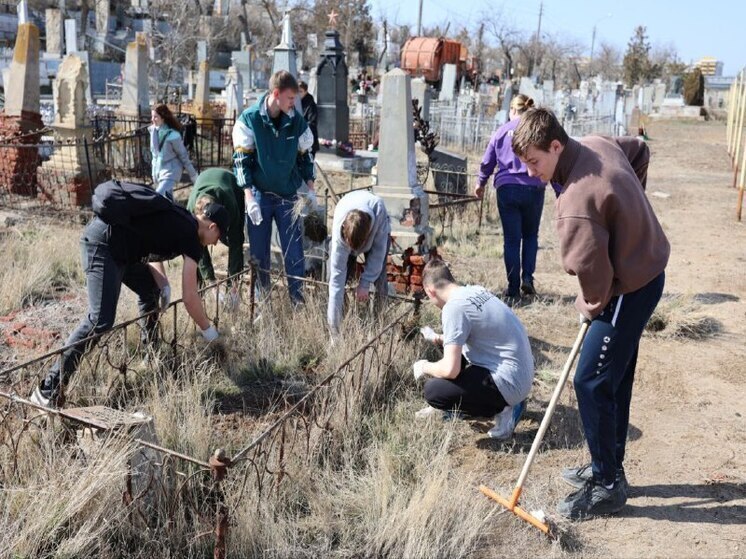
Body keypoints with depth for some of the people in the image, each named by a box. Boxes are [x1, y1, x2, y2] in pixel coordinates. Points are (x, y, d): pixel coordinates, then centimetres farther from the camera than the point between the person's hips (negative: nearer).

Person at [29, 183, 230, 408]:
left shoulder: (178, 221, 19)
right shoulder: (191, 237, -5)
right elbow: (189, 297, -5)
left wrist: (160, 279, 9)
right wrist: (209, 331, 8)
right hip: (103, 244, -10)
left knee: (150, 290, 21)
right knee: (100, 321, -15)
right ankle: (48, 389, -14)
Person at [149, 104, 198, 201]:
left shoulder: (172, 135, -22)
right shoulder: (153, 130, -2)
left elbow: (182, 154, -13)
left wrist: (193, 174, -7)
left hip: (171, 170, -7)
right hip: (158, 169, 7)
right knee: (167, 198, 18)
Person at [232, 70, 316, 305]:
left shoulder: (297, 121, -2)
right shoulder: (249, 119, -10)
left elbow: (305, 156, 11)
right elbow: (242, 160, -9)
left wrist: (310, 189, 6)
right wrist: (249, 198, -16)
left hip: (288, 195, 2)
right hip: (259, 195, -2)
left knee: (294, 251, 0)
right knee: (259, 253, 6)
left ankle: (298, 299, 10)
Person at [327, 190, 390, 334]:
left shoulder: (379, 210, -43)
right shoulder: (339, 232, -41)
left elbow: (378, 251, -29)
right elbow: (337, 274, -40)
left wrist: (365, 283, -29)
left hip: (377, 229, 0)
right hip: (348, 232, 0)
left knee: (379, 279, -11)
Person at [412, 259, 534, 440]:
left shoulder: (454, 307, -20)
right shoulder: (476, 290, 7)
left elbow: (450, 370, -23)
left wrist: (424, 367, -4)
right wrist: (439, 338, 33)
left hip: (508, 383, -10)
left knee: (433, 390, -14)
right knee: (454, 348, 23)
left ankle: (502, 409, -2)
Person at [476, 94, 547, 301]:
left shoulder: (502, 131, 8)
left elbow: (487, 162, 11)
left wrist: (481, 183, 29)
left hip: (506, 189, 0)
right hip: (533, 189, 0)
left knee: (511, 239, 6)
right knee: (530, 235, 19)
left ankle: (513, 289, 5)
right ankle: (527, 277, 3)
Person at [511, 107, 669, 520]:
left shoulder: (576, 202, -30)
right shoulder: (598, 144, -1)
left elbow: (592, 270, -26)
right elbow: (641, 150, 19)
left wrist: (592, 305, -5)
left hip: (630, 289, -10)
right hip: (647, 268, 10)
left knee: (591, 382, -5)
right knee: (614, 379, 18)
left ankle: (607, 486, 10)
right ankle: (609, 468, 33)